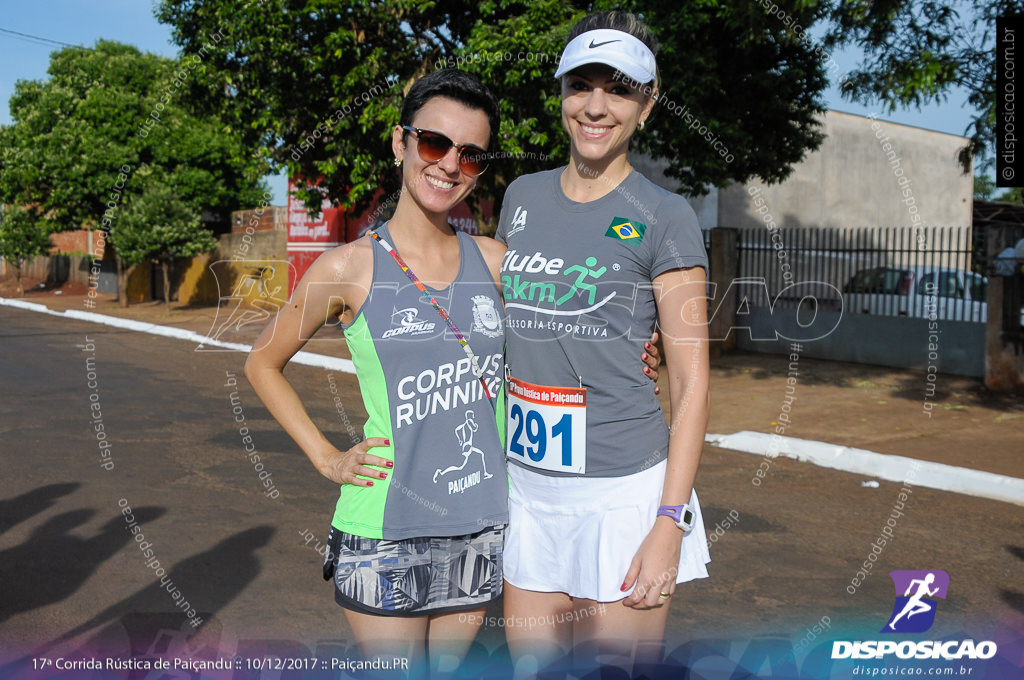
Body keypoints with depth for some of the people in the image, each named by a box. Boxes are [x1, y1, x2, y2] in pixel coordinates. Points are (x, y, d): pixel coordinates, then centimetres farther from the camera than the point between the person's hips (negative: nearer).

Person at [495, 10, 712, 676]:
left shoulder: (664, 216, -8)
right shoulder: (523, 196, 7)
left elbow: (692, 381, -8)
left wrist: (670, 523, -14)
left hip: (623, 491, -4)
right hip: (529, 483, 5)